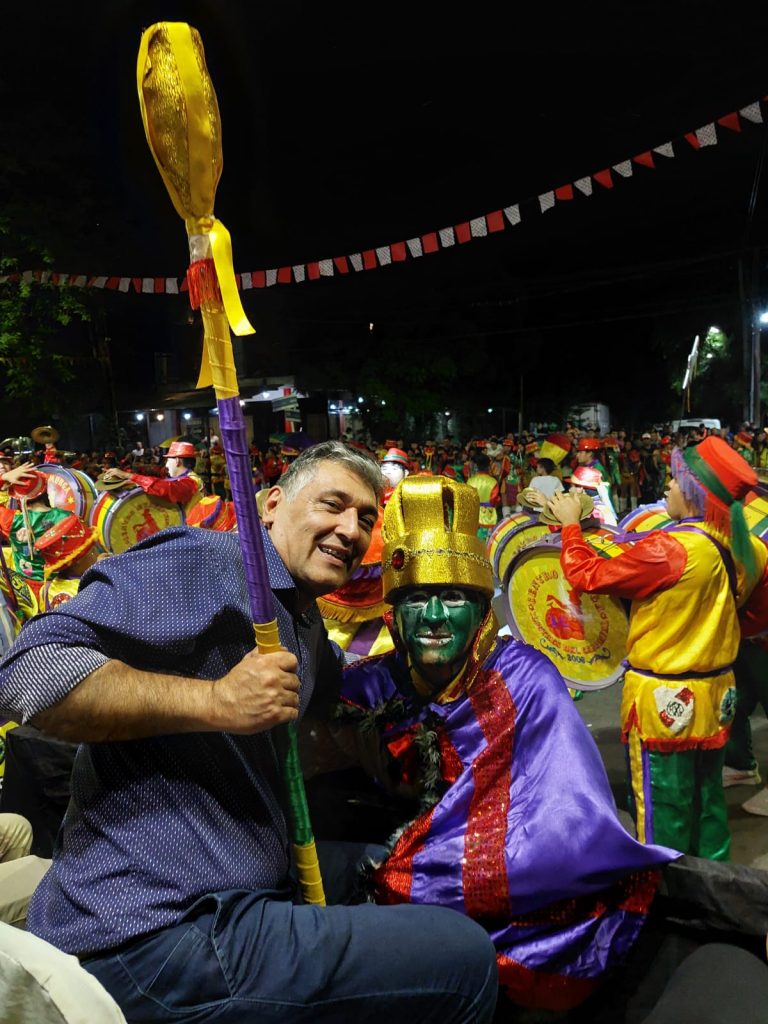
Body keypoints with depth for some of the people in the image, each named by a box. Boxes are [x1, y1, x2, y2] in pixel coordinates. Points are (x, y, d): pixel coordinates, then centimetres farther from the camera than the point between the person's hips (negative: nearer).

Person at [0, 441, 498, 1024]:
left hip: (235, 898, 10)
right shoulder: (205, 563, -14)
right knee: (464, 960, -10)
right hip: (153, 932, -10)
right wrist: (215, 701, -26)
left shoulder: (306, 625, 15)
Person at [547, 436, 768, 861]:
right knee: (707, 798, 22)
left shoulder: (670, 549, -25)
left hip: (666, 698, -7)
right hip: (716, 692, 8)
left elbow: (588, 574, -19)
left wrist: (570, 525, -5)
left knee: (664, 808, 8)